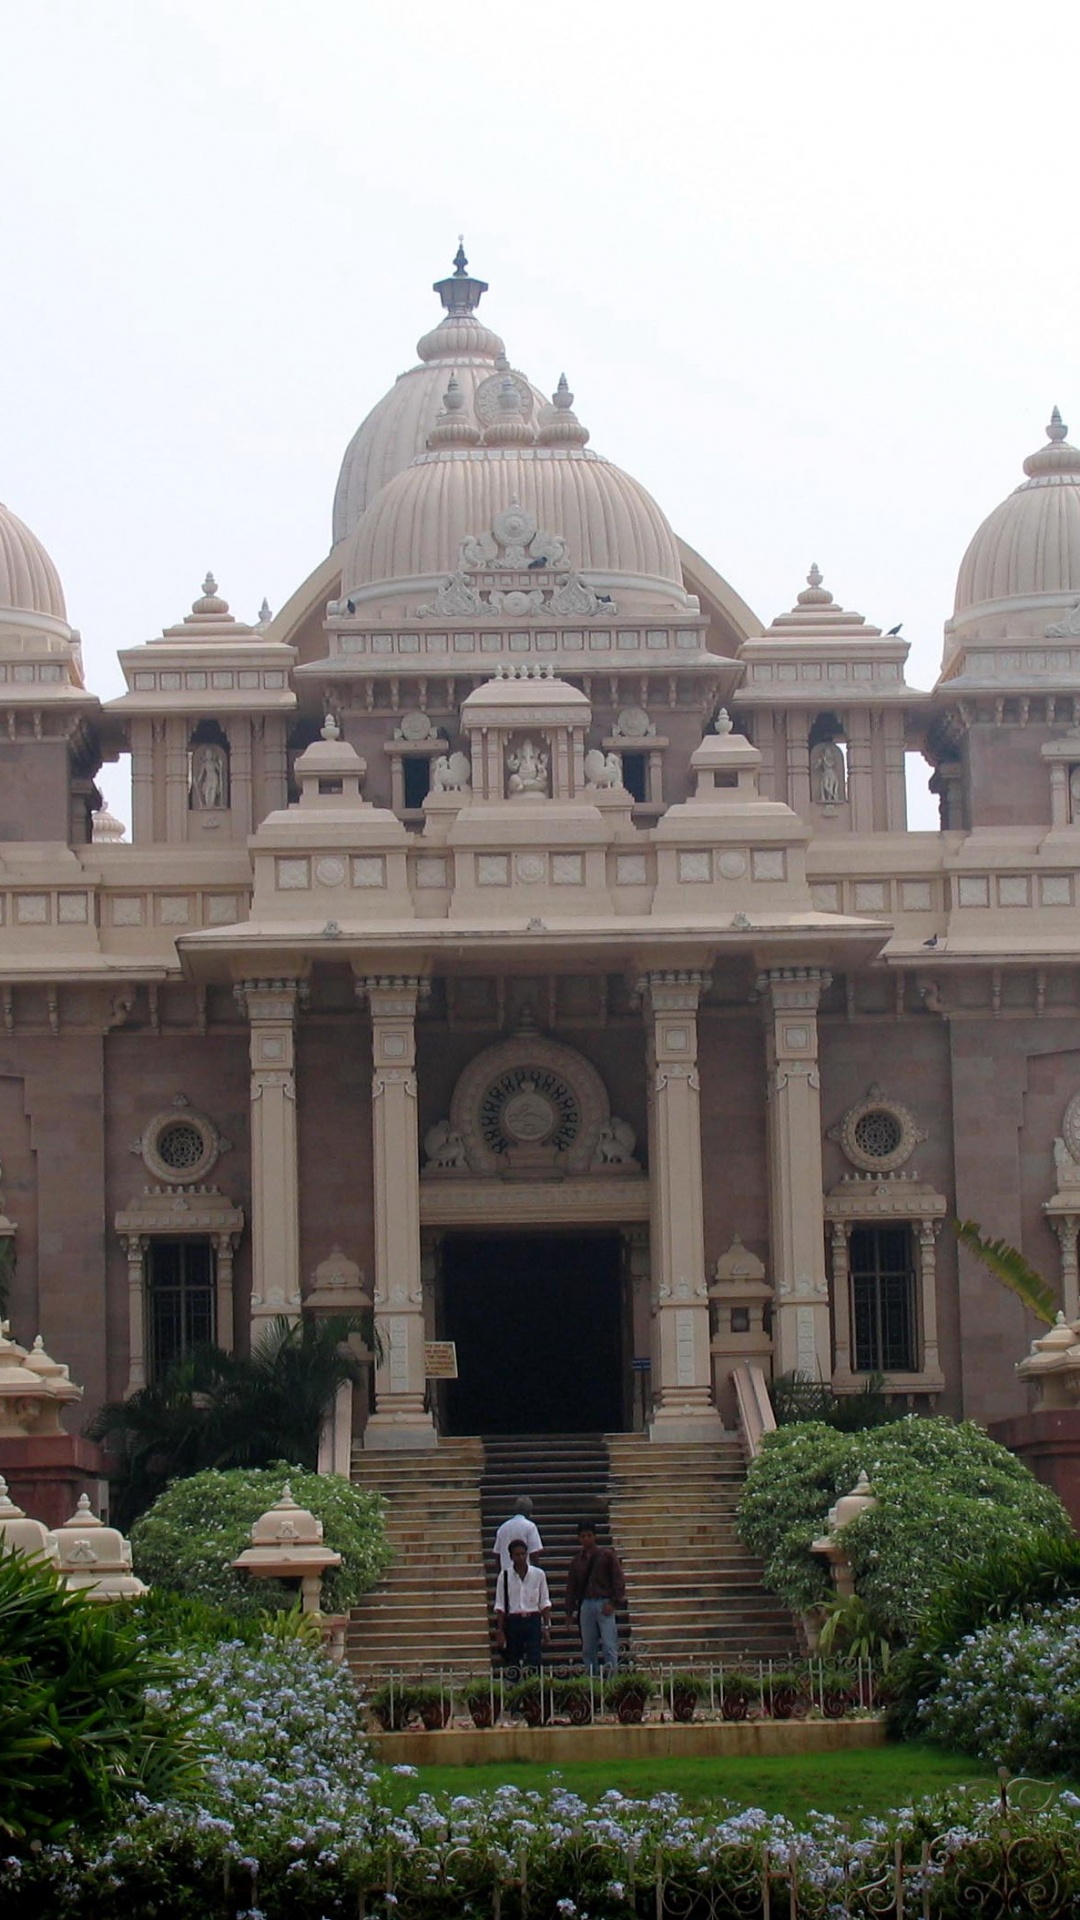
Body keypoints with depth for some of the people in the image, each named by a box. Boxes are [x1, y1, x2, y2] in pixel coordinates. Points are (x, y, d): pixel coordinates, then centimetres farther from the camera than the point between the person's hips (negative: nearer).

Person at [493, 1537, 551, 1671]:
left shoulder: (538, 1575, 3)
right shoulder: (504, 1576, 1)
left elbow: (545, 1603, 6)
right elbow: (500, 1606, 2)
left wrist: (546, 1627, 0)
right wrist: (499, 1630, -2)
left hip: (533, 1621, 0)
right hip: (513, 1622, 0)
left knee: (534, 1660, -10)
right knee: (513, 1661, 3)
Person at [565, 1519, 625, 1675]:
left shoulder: (607, 1555, 2)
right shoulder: (577, 1560, 13)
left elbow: (618, 1579, -1)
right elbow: (571, 1586, 18)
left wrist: (613, 1603, -9)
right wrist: (569, 1611, 14)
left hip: (604, 1604, -4)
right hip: (585, 1605, 4)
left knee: (609, 1645, -8)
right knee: (587, 1647, 5)